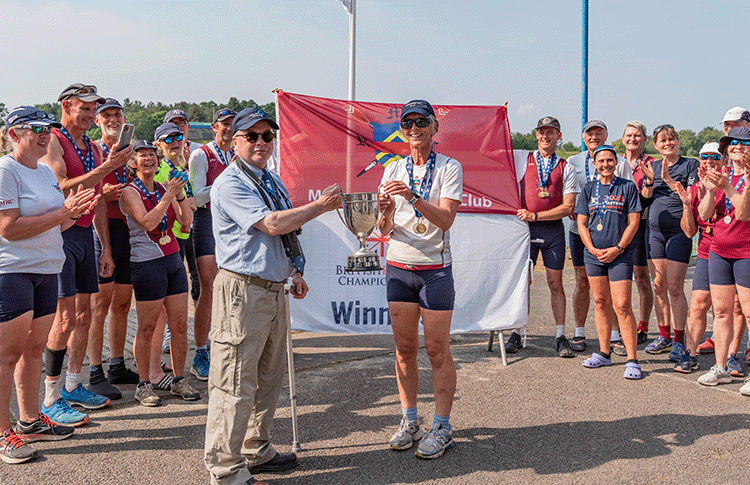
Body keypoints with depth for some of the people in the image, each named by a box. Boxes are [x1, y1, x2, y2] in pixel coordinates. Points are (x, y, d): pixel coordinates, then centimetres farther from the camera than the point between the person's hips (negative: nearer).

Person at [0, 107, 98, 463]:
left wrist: (76, 211, 2)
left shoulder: (46, 172, 16)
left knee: (34, 349, 13)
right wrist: (63, 212, -17)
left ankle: (30, 421, 24)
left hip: (46, 270, 8)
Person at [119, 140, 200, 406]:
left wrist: (180, 196, -8)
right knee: (147, 328, 0)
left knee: (180, 325, 6)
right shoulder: (130, 193, -4)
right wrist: (168, 196, -21)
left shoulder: (165, 189, 13)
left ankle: (179, 380, 18)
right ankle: (144, 385, 13)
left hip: (174, 259, 6)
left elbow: (186, 222, 6)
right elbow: (147, 222, -18)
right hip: (147, 263, -6)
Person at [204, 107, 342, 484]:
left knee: (267, 378, 16)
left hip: (275, 289, 9)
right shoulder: (229, 184, -11)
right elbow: (271, 224, -21)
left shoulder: (273, 180, 18)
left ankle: (256, 451, 30)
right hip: (242, 290, -9)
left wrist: (295, 271, 16)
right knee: (235, 383, -6)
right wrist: (321, 205, -13)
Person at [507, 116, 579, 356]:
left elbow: (568, 207, -2)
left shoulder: (566, 168, 6)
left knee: (555, 283, 4)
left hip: (553, 229, 0)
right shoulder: (521, 158, 8)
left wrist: (535, 215, -10)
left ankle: (561, 336, 11)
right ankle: (516, 333, 11)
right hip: (525, 226, 0)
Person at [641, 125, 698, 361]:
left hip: (679, 231, -4)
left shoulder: (690, 164, 0)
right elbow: (644, 199, 10)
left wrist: (668, 179, -17)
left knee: (675, 287, -7)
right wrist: (649, 181, -8)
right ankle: (664, 336, 20)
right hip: (655, 231, 5)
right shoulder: (652, 166, 13)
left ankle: (679, 341, 2)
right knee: (658, 286, 7)